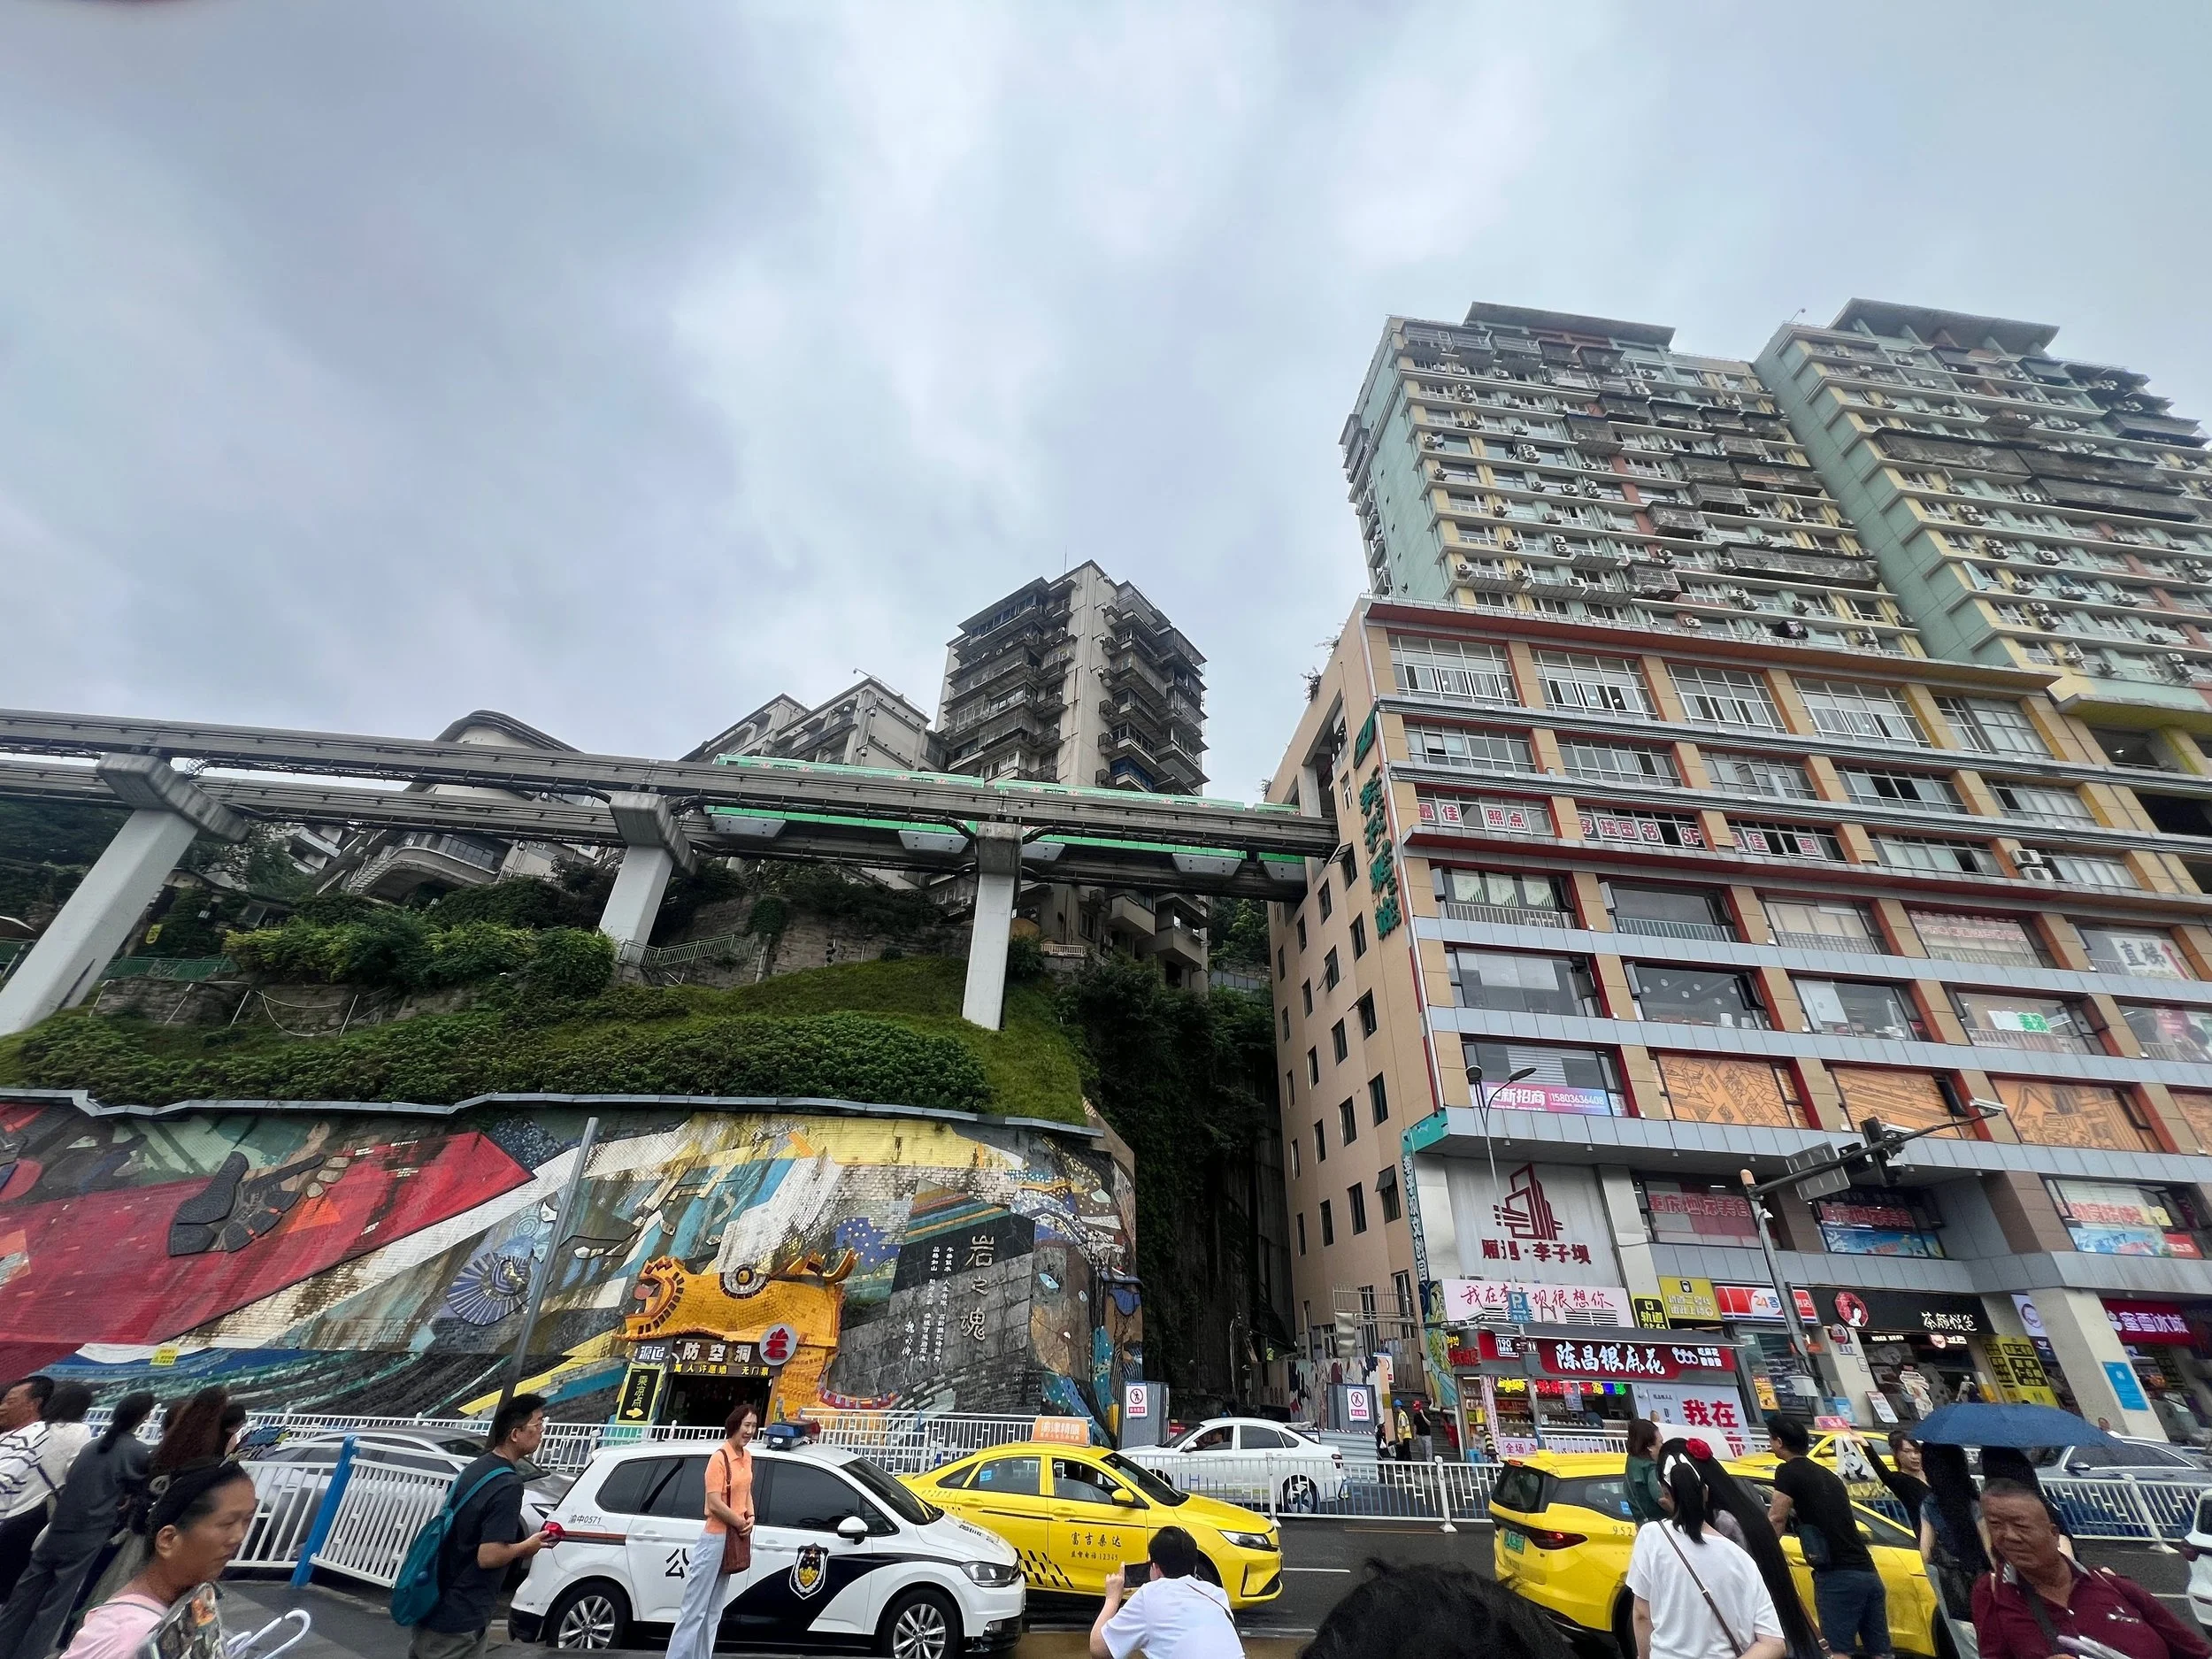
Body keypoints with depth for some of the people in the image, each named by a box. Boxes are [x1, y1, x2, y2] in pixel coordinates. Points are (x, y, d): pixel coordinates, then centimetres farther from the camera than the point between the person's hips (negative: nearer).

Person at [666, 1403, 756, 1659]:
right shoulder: (719, 1458, -21)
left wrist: (751, 1518, -1)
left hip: (734, 1538, 8)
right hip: (715, 1539, -8)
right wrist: (741, 1524, -13)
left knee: (713, 1611, 16)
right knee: (694, 1609, -2)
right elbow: (715, 1504, -22)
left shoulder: (747, 1457, 5)